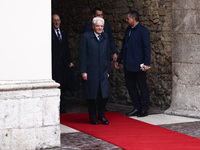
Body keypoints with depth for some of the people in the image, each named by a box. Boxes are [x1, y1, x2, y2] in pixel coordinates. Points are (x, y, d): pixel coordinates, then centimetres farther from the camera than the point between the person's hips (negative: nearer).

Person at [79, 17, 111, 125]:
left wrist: (108, 70, 12)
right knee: (91, 95, 3)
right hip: (90, 71, -4)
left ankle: (101, 116, 17)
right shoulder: (86, 37, -3)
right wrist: (83, 71, -10)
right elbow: (82, 55, -5)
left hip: (103, 71, 4)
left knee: (104, 94, -2)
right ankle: (93, 117, 16)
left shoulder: (105, 37, 11)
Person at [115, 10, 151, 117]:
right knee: (130, 86, 10)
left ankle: (144, 110, 9)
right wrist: (118, 60, 21)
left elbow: (147, 48, -13)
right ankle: (137, 108, 20)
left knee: (142, 87, 1)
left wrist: (146, 63, -19)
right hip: (128, 65, 8)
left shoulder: (143, 31, -9)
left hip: (138, 65, -8)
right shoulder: (128, 30, 14)